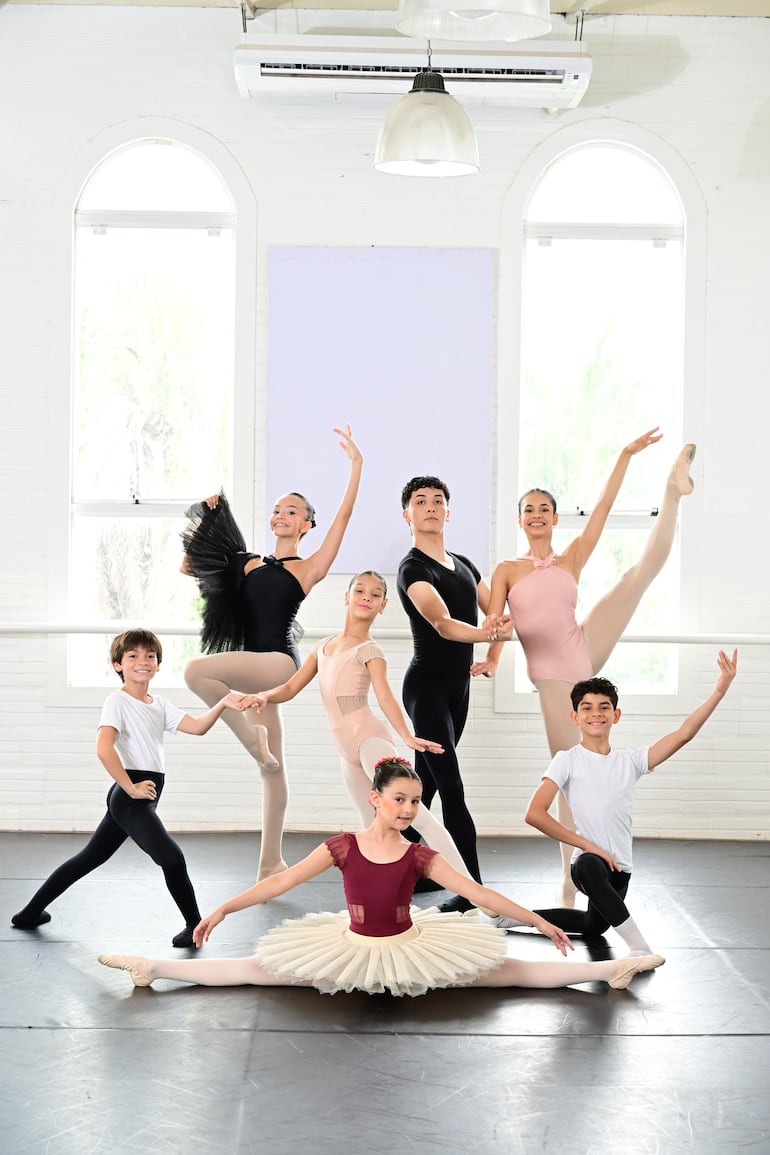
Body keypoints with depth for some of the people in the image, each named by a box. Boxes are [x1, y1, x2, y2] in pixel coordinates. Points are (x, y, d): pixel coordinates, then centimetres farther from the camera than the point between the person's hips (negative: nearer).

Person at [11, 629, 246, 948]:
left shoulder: (160, 705, 15)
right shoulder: (118, 701, -9)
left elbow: (197, 727, 2)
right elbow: (104, 749, -22)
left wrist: (222, 705, -14)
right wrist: (131, 788, -21)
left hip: (143, 798, 9)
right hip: (130, 798, -9)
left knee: (91, 857, 16)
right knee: (172, 857, -13)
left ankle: (31, 912, 26)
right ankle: (195, 926, 0)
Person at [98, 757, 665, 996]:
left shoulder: (419, 856, -10)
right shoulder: (342, 847, -11)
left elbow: (478, 892, -11)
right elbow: (282, 881, -9)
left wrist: (540, 922, -15)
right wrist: (223, 909, -12)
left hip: (412, 951, 0)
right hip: (352, 950, 0)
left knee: (508, 971, -3)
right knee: (255, 969, -3)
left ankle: (612, 969, 0)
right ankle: (151, 968, 3)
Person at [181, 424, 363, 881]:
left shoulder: (309, 567, 2)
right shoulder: (248, 564, 17)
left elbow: (344, 517, -6)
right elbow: (190, 564, 21)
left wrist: (356, 463, -10)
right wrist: (207, 518, 14)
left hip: (280, 661, -6)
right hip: (258, 669, 6)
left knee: (197, 671, -27)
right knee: (272, 767, 9)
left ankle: (252, 734, -10)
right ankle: (271, 862, 14)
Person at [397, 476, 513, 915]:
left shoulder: (465, 566, 11)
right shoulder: (413, 569, -14)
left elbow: (496, 615, 24)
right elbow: (443, 624, -31)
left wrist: (493, 658, 11)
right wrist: (488, 632, -48)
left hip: (459, 686, 8)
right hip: (427, 686, -8)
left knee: (428, 781, 14)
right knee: (453, 789, -13)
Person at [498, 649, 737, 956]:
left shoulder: (630, 762, 5)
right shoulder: (568, 760, -5)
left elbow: (683, 734, -5)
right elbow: (534, 814, -14)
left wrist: (720, 690, -14)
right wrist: (588, 846, -16)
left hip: (619, 868, 6)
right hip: (588, 863, -6)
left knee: (594, 926, 21)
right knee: (589, 866, -40)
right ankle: (640, 947, -37)